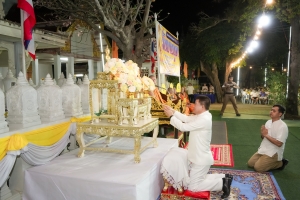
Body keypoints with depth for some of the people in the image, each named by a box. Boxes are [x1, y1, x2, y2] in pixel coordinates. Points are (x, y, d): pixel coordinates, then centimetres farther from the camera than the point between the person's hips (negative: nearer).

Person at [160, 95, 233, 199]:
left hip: (201, 159, -10)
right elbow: (186, 118, 7)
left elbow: (183, 127, -26)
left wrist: (171, 116, -16)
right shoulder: (201, 116, 3)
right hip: (199, 157, 10)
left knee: (192, 187, 0)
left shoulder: (204, 120, -28)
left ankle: (222, 183, 2)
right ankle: (224, 178, 19)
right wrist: (173, 111, 0)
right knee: (199, 178, 23)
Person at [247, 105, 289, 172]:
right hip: (263, 150, 8)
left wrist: (266, 135, -19)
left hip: (273, 153, -8)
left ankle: (280, 163, 3)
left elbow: (279, 143, -24)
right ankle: (271, 161, 16)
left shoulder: (282, 126, -17)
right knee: (250, 163, 4)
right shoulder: (268, 122, 6)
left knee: (258, 167, -17)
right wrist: (262, 133, -9)